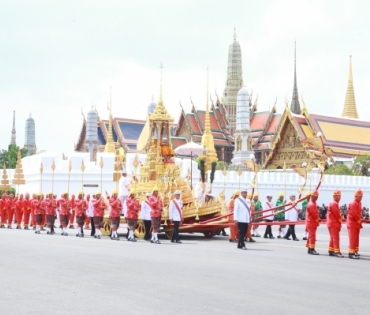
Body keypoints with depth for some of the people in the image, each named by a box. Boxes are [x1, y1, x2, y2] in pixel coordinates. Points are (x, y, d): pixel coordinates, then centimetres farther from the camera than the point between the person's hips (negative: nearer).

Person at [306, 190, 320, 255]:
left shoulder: (313, 203, 15)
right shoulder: (311, 204, -19)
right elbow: (314, 214, -20)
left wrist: (317, 219, 6)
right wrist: (318, 219, -7)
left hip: (313, 223, 10)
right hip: (311, 223, -10)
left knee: (311, 236, 14)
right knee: (312, 236, -11)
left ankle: (309, 249, 19)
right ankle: (311, 249, -11)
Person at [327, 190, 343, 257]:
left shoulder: (334, 203, 17)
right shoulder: (334, 203, -16)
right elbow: (336, 213, -19)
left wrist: (339, 219, 9)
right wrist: (340, 219, -6)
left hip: (333, 223, 11)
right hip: (333, 223, -11)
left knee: (333, 238, 14)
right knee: (336, 238, -12)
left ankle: (331, 251, 19)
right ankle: (337, 252, -14)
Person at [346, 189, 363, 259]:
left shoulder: (359, 203, 14)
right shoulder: (352, 203, -18)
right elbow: (354, 214, -23)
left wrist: (359, 220, 7)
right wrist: (359, 220, -13)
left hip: (356, 224, 10)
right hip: (352, 224, -10)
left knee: (356, 239, 15)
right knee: (353, 239, -9)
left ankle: (354, 251, 23)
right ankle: (351, 253, -8)